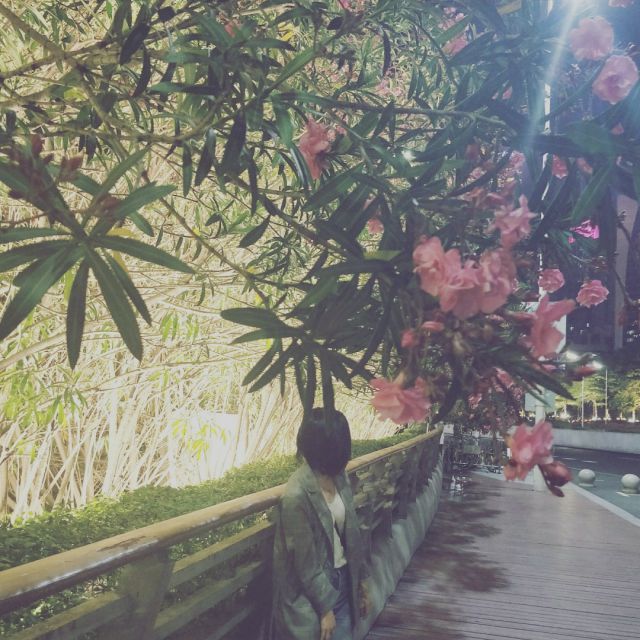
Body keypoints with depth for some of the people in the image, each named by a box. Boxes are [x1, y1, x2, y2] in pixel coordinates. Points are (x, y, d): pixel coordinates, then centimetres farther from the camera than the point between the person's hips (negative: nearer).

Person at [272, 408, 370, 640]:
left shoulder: (339, 478, -2)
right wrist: (324, 607, -12)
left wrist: (360, 579, 13)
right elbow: (305, 560, -19)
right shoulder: (297, 495, -25)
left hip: (343, 580, 7)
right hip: (311, 592, -7)